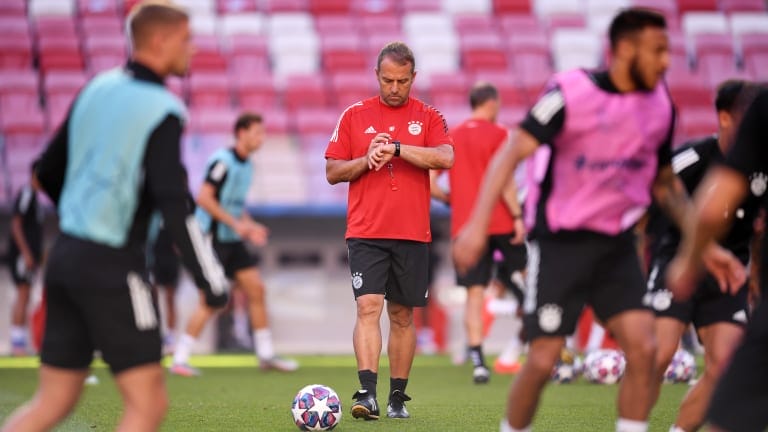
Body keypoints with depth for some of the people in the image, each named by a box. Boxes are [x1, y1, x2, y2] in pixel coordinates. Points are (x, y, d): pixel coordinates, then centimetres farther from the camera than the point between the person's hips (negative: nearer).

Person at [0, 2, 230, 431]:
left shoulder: (97, 90, 10)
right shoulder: (162, 111, -13)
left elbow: (48, 172, 17)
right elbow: (174, 205, -22)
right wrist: (212, 280, -16)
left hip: (68, 255, 8)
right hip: (113, 268, -8)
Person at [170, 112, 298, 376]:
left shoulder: (246, 165, 13)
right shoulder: (222, 161, -16)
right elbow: (204, 198, -22)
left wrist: (249, 226, 8)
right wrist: (236, 224, -22)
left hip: (233, 240, 9)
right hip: (213, 238, -9)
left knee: (256, 289, 7)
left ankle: (266, 355, 16)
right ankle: (179, 360, -2)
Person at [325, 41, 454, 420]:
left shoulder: (428, 117, 6)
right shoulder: (355, 115, 7)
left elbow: (445, 158, -12)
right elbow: (333, 172, 6)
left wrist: (395, 148, -19)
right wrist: (367, 159, -11)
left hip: (412, 234, 1)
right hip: (365, 232, -1)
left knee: (402, 315, 7)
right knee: (368, 307, -15)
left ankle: (398, 398, 15)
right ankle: (367, 394, -22)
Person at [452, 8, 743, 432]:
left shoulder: (660, 105, 3)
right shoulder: (572, 91, -16)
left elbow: (666, 185, 17)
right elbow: (511, 153, -19)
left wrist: (706, 247, 13)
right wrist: (477, 225, -30)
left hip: (616, 245, 5)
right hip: (559, 243, -5)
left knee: (642, 348, -9)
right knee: (543, 360, -5)